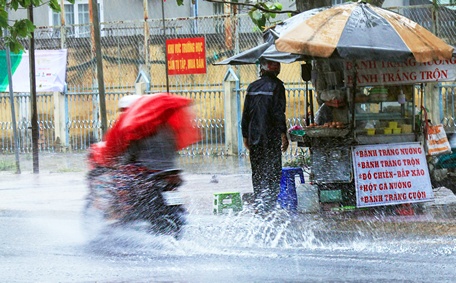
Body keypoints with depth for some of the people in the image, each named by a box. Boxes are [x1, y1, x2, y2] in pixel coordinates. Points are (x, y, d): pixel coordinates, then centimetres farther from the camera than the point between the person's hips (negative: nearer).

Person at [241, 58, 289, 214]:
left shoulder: (252, 87, 9)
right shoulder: (276, 85, -7)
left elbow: (246, 113, 11)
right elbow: (278, 112, -13)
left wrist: (245, 135, 17)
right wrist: (283, 134, -12)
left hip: (254, 136, 5)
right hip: (271, 137, -5)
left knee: (257, 173, 12)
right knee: (273, 172, -1)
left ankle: (258, 204, 11)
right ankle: (270, 205, -8)